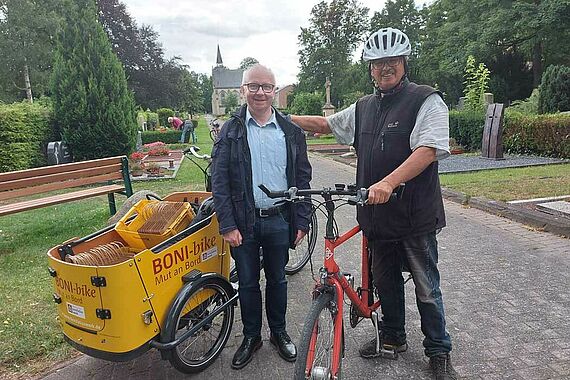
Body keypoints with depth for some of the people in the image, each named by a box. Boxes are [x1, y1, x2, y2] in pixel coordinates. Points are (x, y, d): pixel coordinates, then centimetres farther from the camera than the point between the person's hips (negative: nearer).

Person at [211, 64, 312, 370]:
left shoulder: (291, 132, 2)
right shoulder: (230, 131, -2)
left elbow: (302, 178, 5)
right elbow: (219, 181, -5)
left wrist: (302, 221, 0)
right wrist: (227, 225, -11)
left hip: (279, 220, 1)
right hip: (244, 221, -1)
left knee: (277, 279, 16)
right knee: (247, 282, 12)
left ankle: (278, 331, 36)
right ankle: (251, 336, 32)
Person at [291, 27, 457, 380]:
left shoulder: (426, 100, -7)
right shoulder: (364, 107, 13)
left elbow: (429, 150, -20)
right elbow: (324, 124, 22)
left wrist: (388, 183, -32)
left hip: (415, 216, -5)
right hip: (376, 213, 6)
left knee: (427, 288, 7)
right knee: (385, 280, 18)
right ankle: (393, 337, 39)